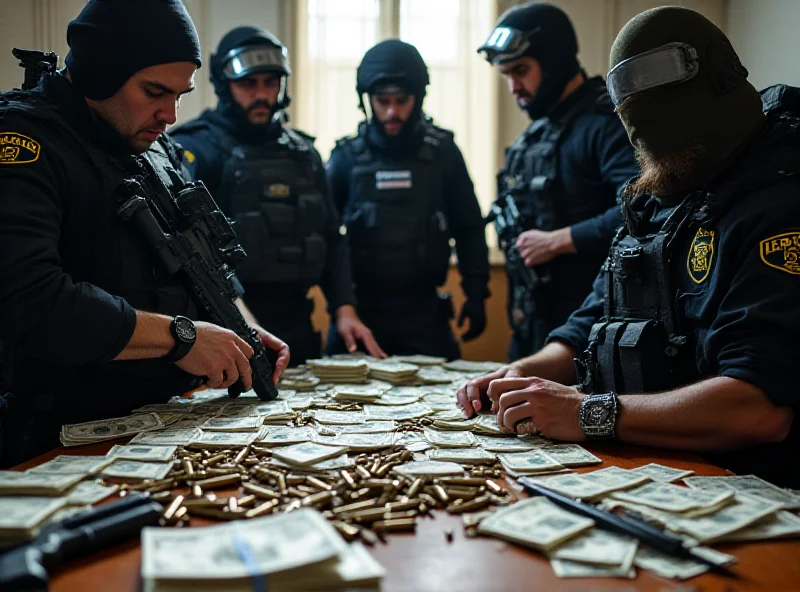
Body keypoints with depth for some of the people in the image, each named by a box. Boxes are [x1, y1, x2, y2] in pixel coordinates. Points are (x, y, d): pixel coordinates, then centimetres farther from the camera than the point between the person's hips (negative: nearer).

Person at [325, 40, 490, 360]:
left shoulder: (442, 152, 1)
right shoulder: (347, 156, 0)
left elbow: (468, 229, 7)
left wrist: (476, 294, 4)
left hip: (424, 312, 0)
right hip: (358, 308, 0)